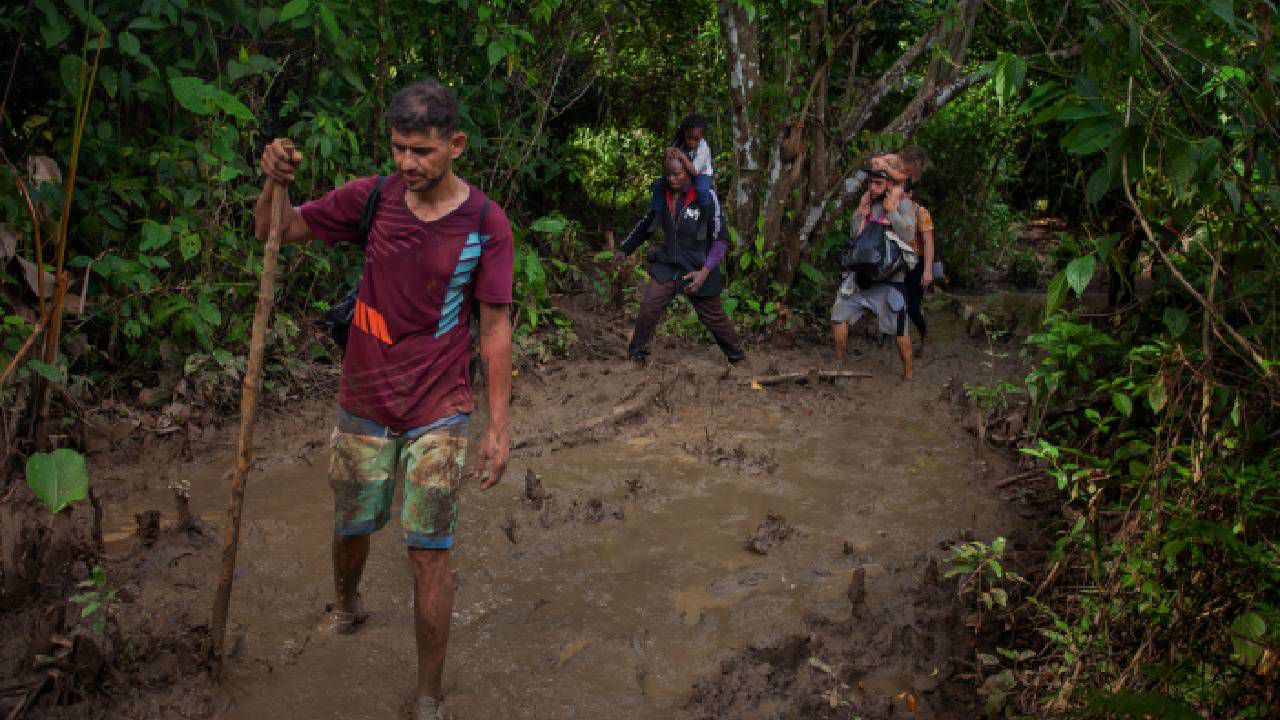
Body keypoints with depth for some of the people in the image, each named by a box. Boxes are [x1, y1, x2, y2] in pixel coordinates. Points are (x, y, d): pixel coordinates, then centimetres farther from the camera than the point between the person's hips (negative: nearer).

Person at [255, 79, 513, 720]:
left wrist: (498, 426, -8)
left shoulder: (486, 224, -11)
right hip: (363, 405, 3)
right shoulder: (372, 197, -5)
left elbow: (494, 328, -7)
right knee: (351, 526, 19)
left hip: (437, 414, -3)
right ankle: (345, 609, 53)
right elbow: (274, 231, 5)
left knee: (429, 553, 0)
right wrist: (275, 182, -17)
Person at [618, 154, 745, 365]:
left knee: (714, 318, 8)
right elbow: (646, 225, 18)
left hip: (697, 270, -3)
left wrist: (705, 271, -22)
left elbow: (721, 239, -13)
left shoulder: (706, 197, -15)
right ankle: (636, 352, 8)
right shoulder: (663, 195, 0)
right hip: (667, 266, 4)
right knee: (649, 308, -11)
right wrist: (625, 249, 17)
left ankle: (737, 356, 30)